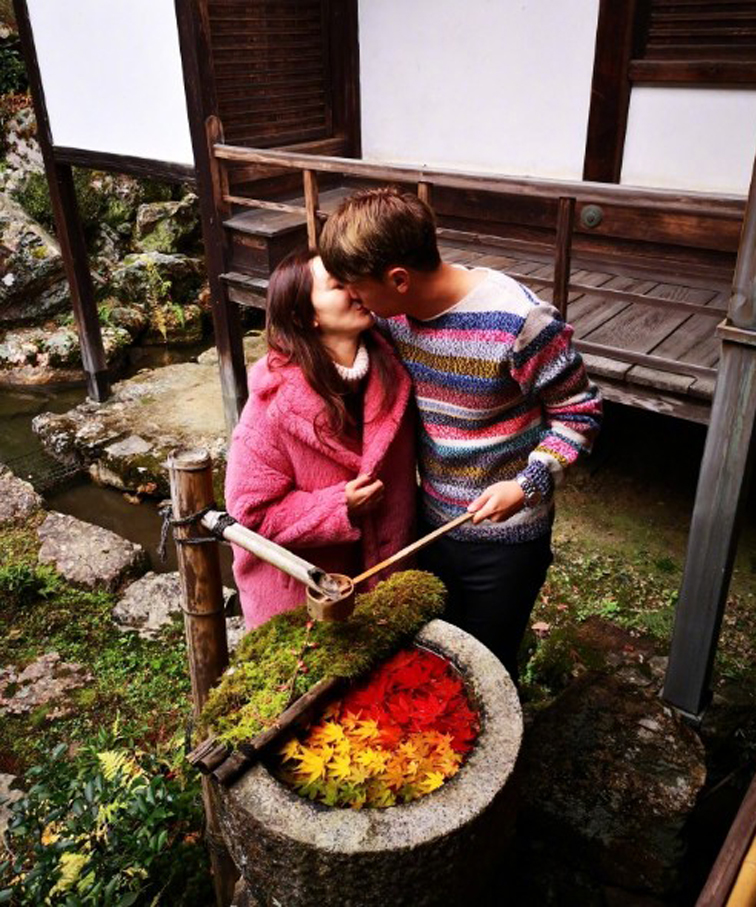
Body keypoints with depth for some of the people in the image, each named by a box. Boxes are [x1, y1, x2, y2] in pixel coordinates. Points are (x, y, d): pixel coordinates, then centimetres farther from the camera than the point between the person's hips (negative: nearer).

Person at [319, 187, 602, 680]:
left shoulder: (518, 321, -27)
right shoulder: (393, 310, -8)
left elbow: (579, 413, -14)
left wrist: (528, 484, -25)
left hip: (504, 537, -6)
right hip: (432, 523, 6)